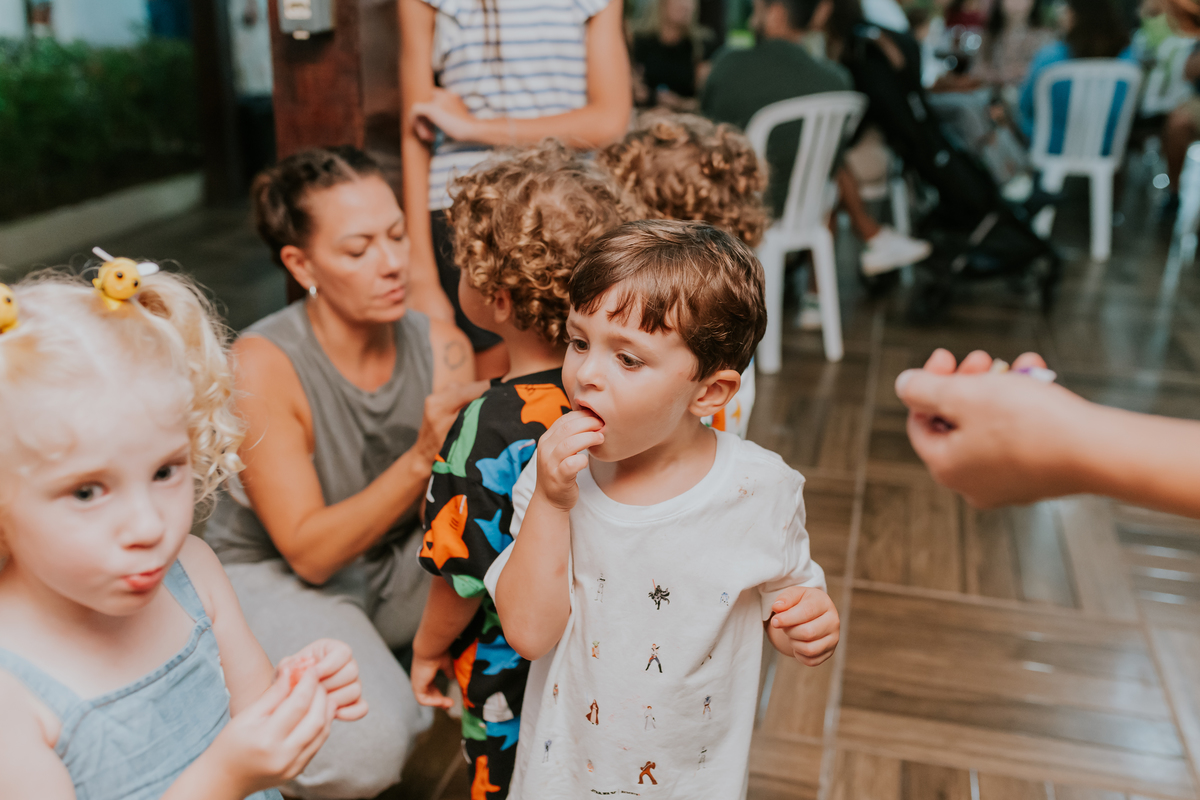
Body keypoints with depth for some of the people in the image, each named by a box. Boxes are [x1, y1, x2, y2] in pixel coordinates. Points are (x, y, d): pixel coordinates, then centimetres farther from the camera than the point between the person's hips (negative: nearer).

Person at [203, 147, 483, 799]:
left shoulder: (442, 346, -12)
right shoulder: (262, 365, -24)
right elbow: (309, 551, -24)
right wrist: (422, 457, -36)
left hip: (400, 562, 5)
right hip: (275, 574, -4)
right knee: (367, 747, -30)